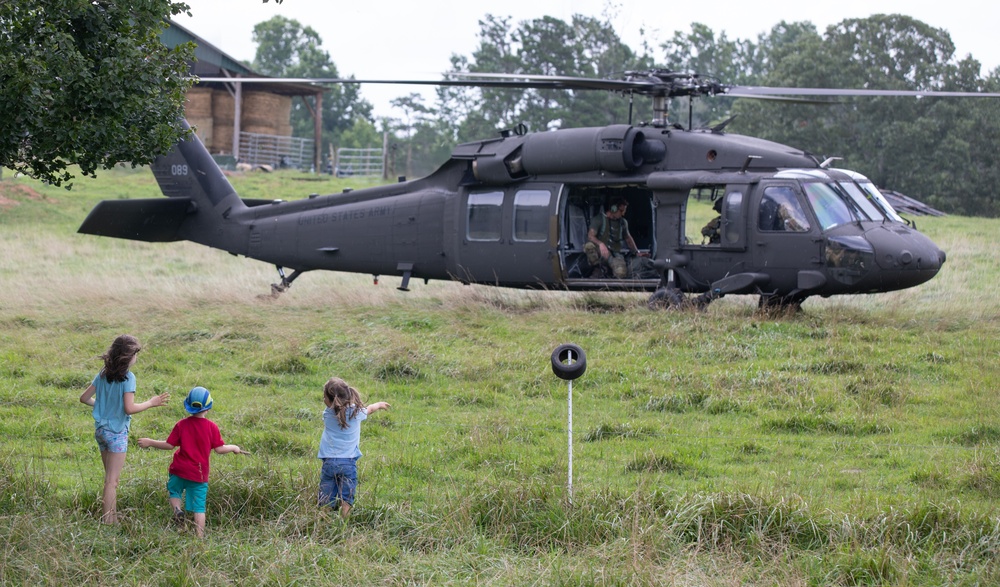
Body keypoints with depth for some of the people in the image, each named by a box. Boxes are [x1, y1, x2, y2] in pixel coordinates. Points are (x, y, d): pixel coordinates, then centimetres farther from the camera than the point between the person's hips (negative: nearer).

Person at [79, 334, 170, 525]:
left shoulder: (103, 374, 4)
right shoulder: (127, 377, -17)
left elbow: (84, 398, 8)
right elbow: (129, 408, -23)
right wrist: (151, 403, -10)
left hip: (101, 429, 7)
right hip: (117, 432, -7)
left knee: (110, 478, 17)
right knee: (112, 481, -3)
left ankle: (112, 519, 23)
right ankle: (107, 522, -3)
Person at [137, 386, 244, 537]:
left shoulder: (182, 424, -5)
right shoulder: (211, 427, -6)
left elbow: (169, 445, -3)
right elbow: (219, 449, -5)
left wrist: (150, 443, 10)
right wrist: (234, 448, 14)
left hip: (179, 469, 0)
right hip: (199, 473, 0)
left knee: (173, 491, 23)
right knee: (199, 507, 3)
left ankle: (177, 509, -7)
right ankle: (200, 536, -3)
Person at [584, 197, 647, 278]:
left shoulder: (623, 222, 16)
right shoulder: (599, 219, -1)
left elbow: (628, 238, 32)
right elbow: (590, 236, -15)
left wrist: (637, 252, 21)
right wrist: (601, 244, -35)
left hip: (615, 253, 3)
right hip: (600, 253, -3)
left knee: (621, 273, -34)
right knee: (589, 246, -41)